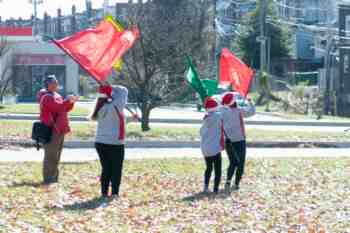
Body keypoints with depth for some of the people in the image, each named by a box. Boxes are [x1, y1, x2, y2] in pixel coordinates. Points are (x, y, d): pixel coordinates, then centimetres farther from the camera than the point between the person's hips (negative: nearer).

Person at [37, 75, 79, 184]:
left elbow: (65, 109, 20)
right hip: (51, 130, -10)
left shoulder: (57, 96, 19)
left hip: (59, 130, 10)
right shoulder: (47, 97, -12)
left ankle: (54, 177, 22)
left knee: (56, 156, 15)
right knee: (51, 155, -10)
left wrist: (71, 102, 4)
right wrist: (67, 100, -18)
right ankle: (48, 178, -8)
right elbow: (58, 107, -25)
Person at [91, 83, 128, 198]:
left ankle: (104, 192, 12)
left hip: (100, 142, 6)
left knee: (106, 168, 13)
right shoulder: (115, 106, -15)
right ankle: (114, 192, 4)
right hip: (115, 143, -6)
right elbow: (123, 91, -7)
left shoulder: (99, 108, 1)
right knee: (116, 169, 5)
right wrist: (111, 87, 0)